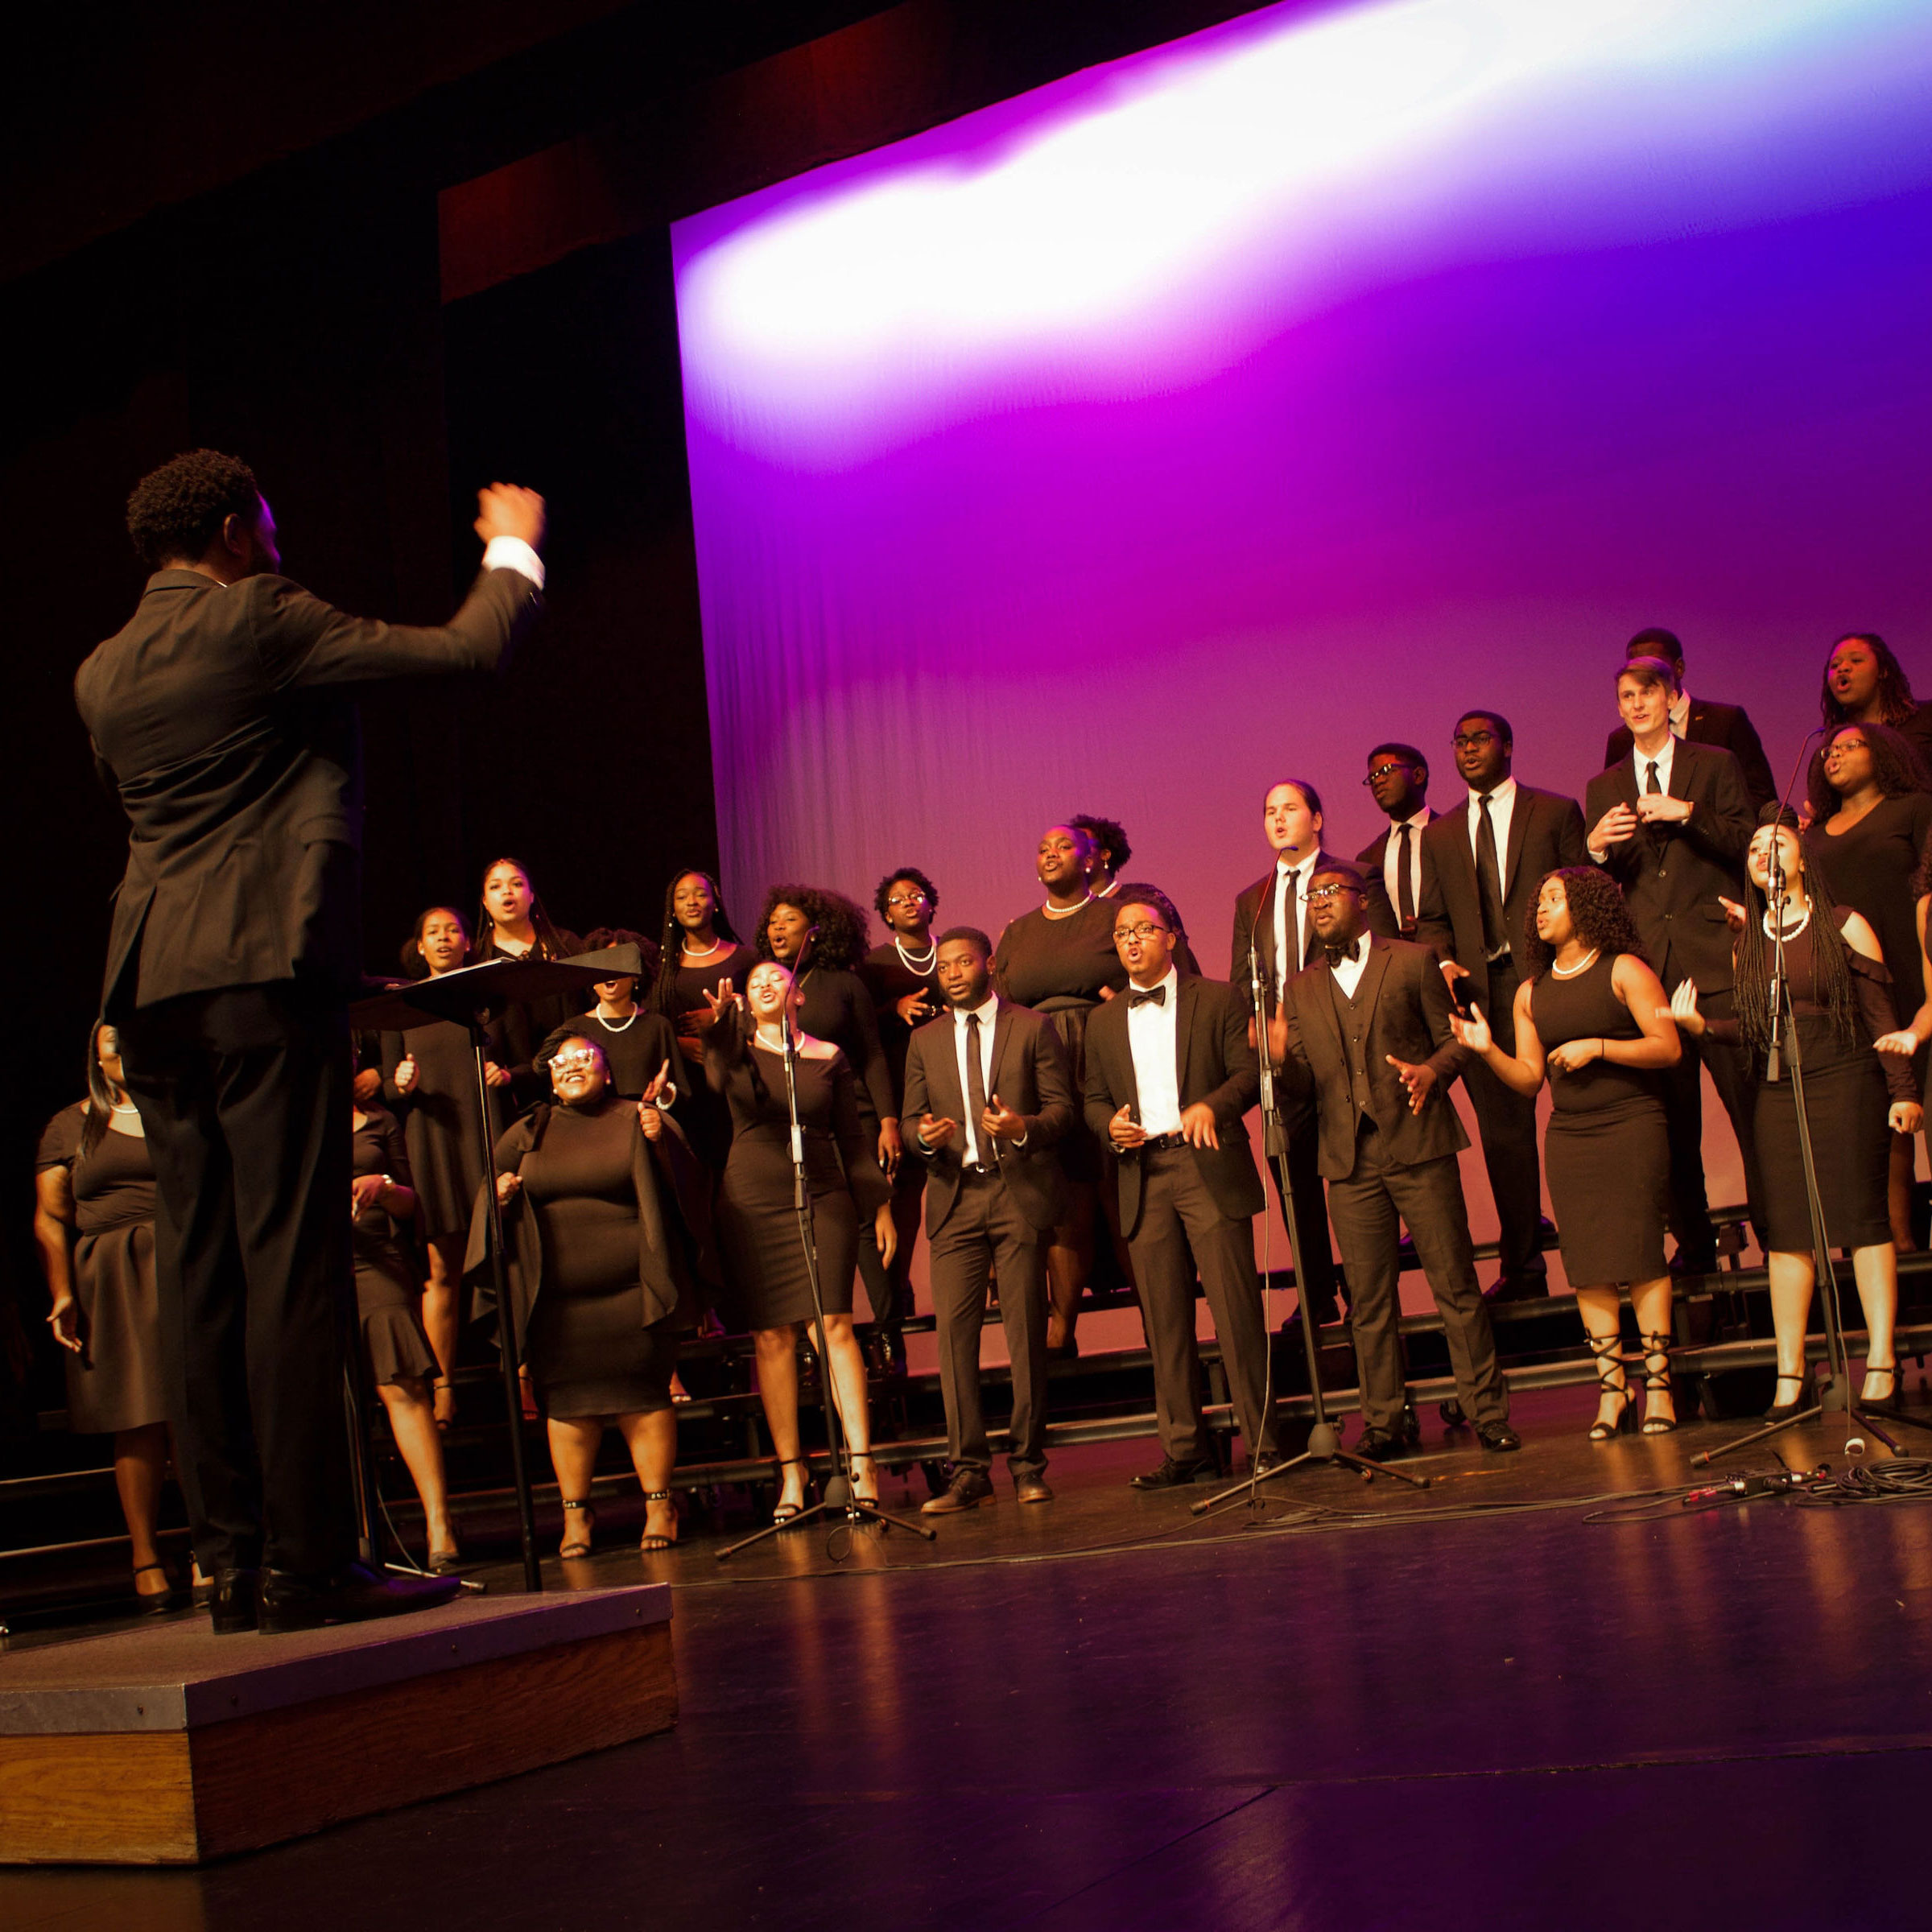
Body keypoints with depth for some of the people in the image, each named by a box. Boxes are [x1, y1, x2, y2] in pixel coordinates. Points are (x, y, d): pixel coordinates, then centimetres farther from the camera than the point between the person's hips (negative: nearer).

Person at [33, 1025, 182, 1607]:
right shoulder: (71, 1126, 13)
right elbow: (50, 1216, 7)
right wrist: (61, 1292, -5)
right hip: (111, 1287, 0)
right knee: (137, 1423, -4)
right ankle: (146, 1560, 0)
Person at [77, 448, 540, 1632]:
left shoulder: (102, 674, 17)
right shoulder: (257, 620, -4)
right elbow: (466, 650, -3)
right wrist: (514, 549, 16)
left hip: (152, 989, 7)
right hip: (268, 968, -7)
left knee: (201, 1269, 7)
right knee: (293, 1259, -7)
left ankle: (234, 1563, 9)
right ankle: (310, 1563, -7)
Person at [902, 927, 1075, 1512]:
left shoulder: (1033, 1027, 7)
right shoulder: (925, 1041, 16)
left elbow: (1062, 1108, 3)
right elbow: (911, 1119, 14)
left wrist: (1024, 1127, -17)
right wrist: (924, 1135, -10)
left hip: (1021, 1191, -2)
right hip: (956, 1195, 2)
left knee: (1026, 1328, -1)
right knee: (954, 1330, -6)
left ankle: (1028, 1464, 7)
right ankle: (968, 1471, -2)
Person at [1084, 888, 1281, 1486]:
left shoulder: (1218, 1000, 6)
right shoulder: (1103, 1021, 17)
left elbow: (1249, 1071, 0)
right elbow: (1092, 1097, 18)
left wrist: (1211, 1105, -19)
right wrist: (1111, 1125, -4)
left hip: (1208, 1167, -4)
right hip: (1143, 1175, 4)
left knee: (1235, 1307, -7)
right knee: (1163, 1319, 3)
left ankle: (1263, 1440, -2)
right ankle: (1185, 1448, 9)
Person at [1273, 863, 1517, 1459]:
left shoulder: (1413, 961, 7)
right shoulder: (1300, 989, 17)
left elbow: (1453, 1039, 6)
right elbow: (1308, 1080, 13)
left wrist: (1432, 1070, -15)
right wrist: (1281, 1056, -9)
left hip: (1419, 1145, -3)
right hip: (1350, 1160, 3)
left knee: (1455, 1285, -1)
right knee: (1369, 1300, 3)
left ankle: (1486, 1412, 6)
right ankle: (1386, 1421, 11)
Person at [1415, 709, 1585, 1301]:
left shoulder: (1556, 812, 6)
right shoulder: (1439, 836, 18)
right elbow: (1432, 917, 17)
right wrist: (1443, 961, -3)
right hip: (1480, 991, 3)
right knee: (1502, 1130, 5)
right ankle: (1523, 1266, 11)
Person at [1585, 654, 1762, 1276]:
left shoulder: (1715, 765, 9)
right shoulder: (1603, 789, 17)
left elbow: (1748, 846, -2)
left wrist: (1688, 814, -13)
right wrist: (1595, 848, -8)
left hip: (1717, 963, -2)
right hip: (1649, 968, 3)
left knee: (1751, 1102, -5)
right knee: (1671, 1117, 4)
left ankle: (1777, 1235, 4)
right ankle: (1693, 1243, 13)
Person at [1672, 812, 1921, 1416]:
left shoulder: (1844, 926, 1)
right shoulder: (1747, 941, 11)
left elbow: (1880, 1014, -1)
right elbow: (1754, 1026, 10)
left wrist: (1902, 1090, -6)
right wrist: (1700, 1023, -7)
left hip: (1845, 1083, -3)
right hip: (1777, 1091, 3)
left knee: (1863, 1217, -5)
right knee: (1787, 1228, 1)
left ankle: (1881, 1362, 0)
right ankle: (1790, 1373, 3)